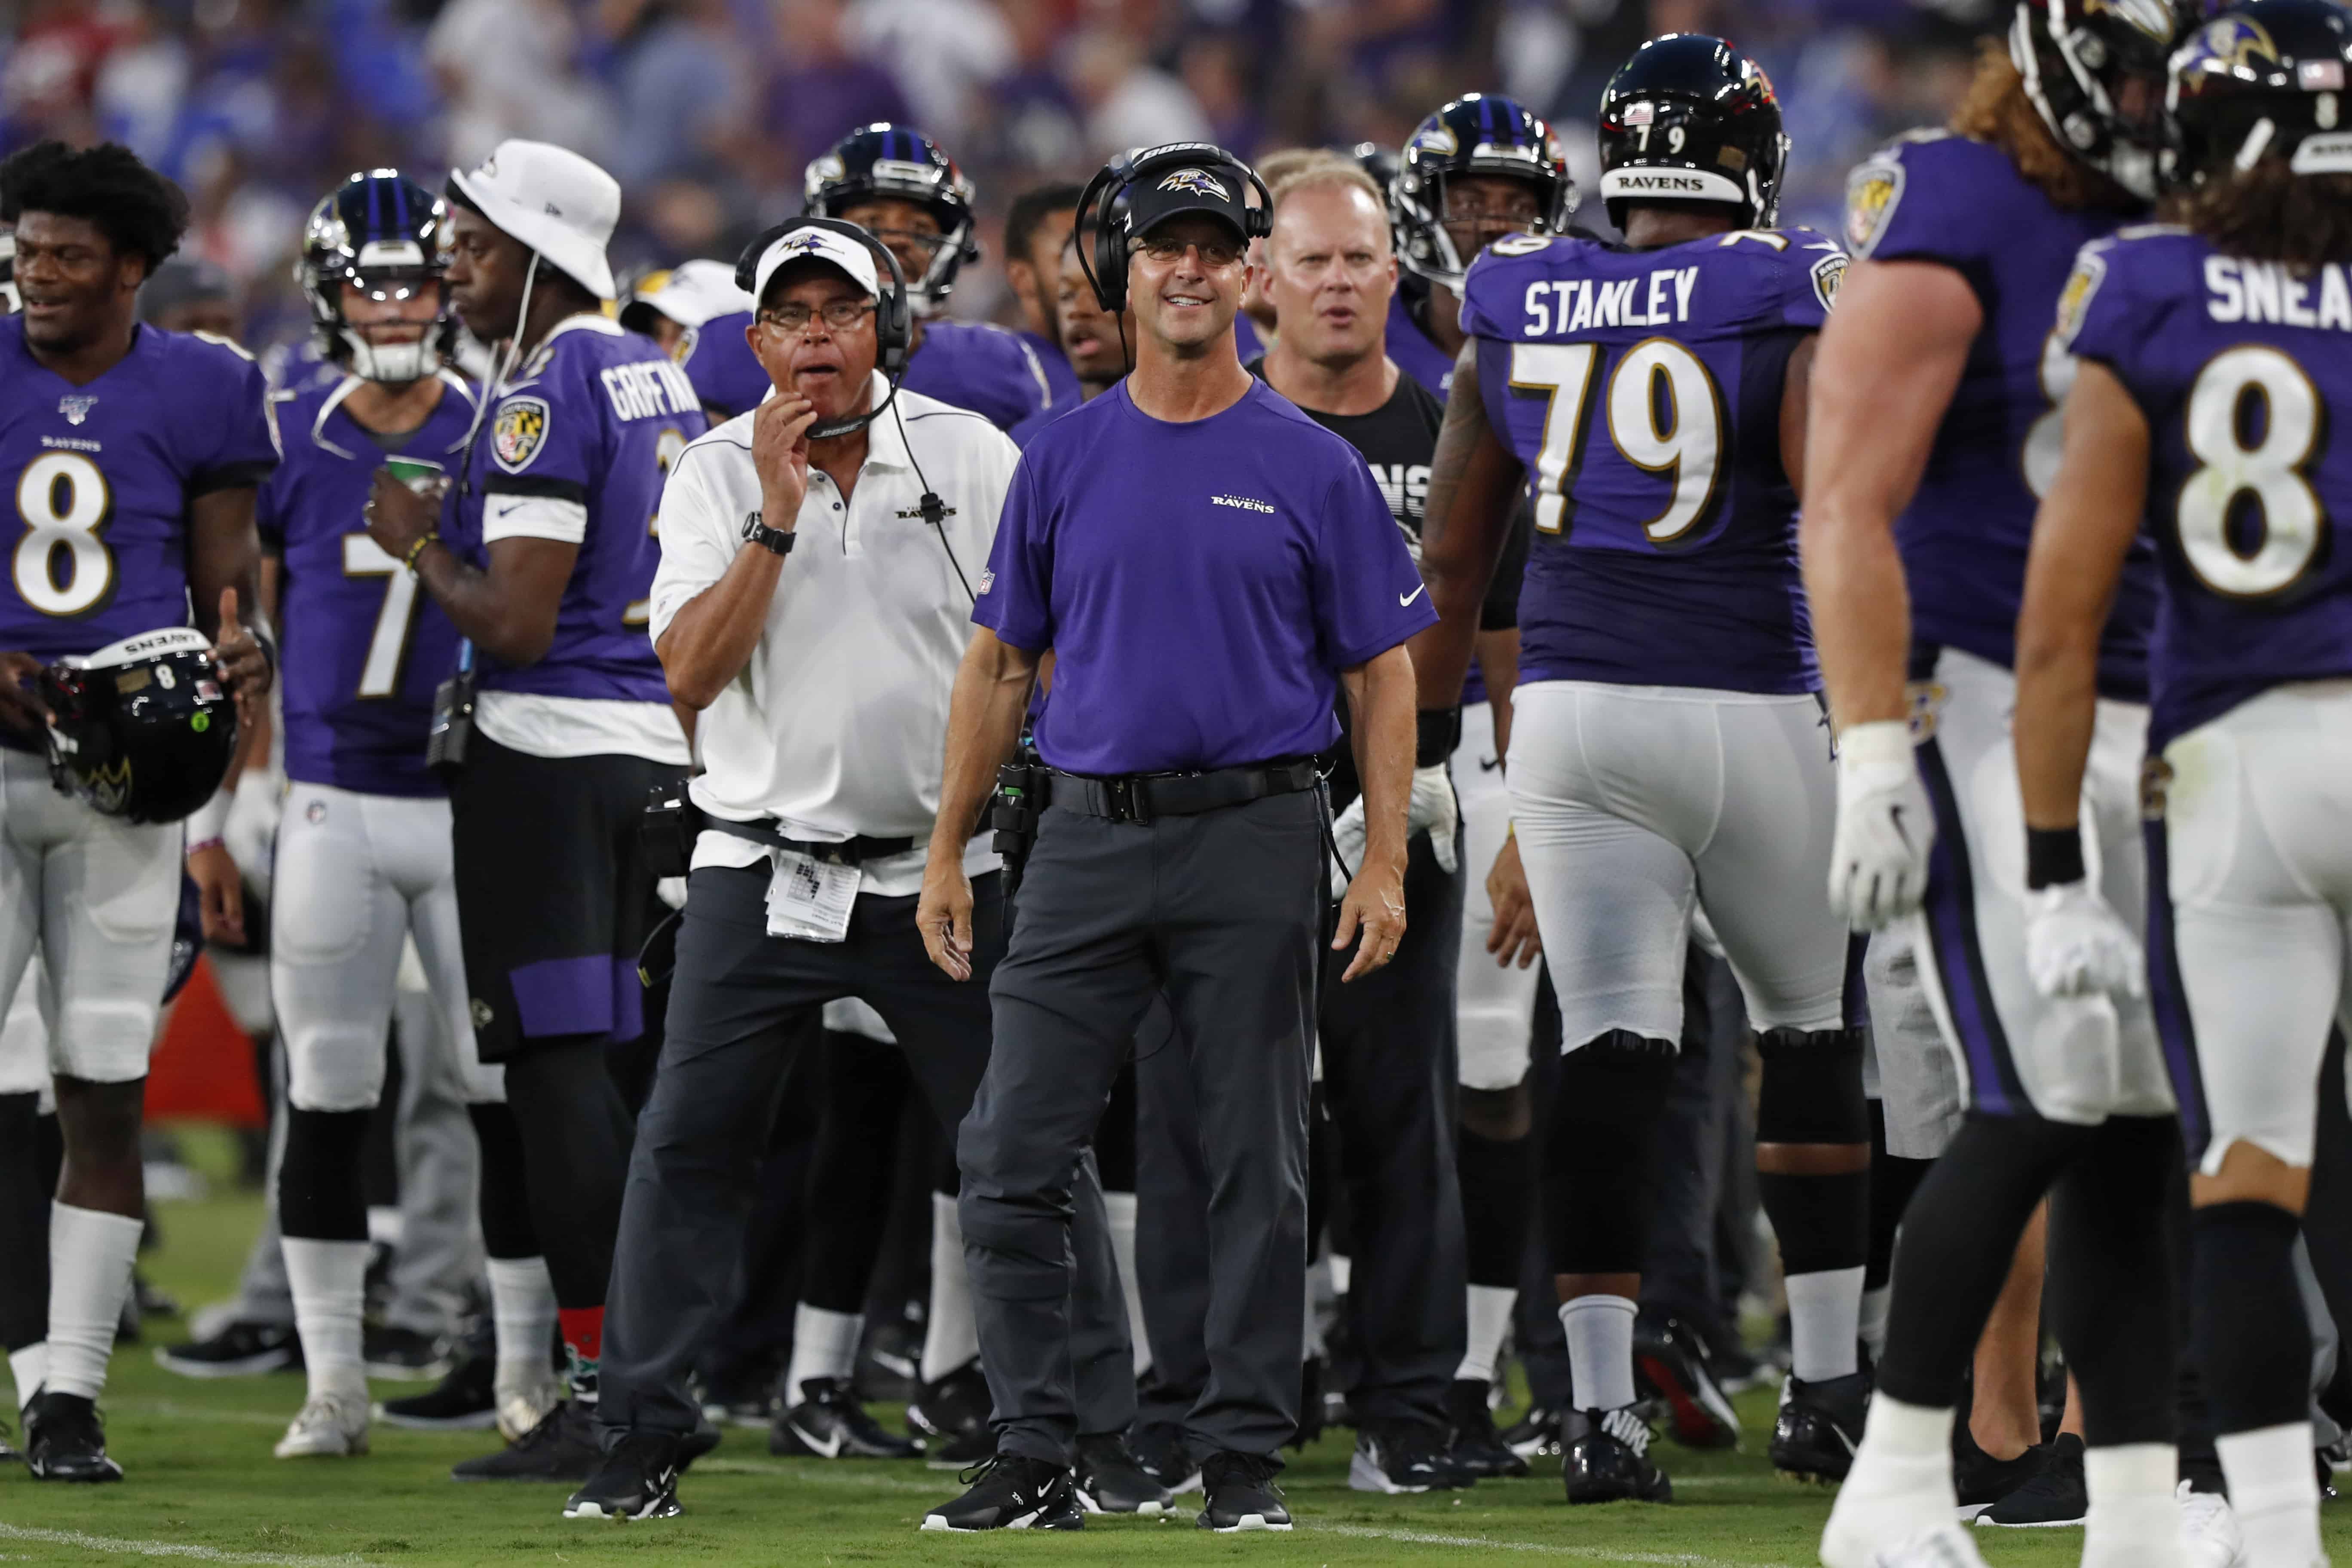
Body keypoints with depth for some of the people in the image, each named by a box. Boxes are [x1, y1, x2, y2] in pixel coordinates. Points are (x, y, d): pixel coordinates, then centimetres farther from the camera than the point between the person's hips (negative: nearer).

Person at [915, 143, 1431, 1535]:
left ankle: (1246, 1455, 9)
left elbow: (1383, 672, 3)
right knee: (1012, 1158, -3)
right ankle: (1038, 1457, 3)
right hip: (1091, 837, 2)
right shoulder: (1064, 461, 8)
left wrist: (1386, 861, -6)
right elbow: (1001, 665, 14)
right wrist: (948, 854, 9)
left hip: (1256, 841, -2)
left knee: (1257, 1166, 2)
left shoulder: (1311, 467, 2)